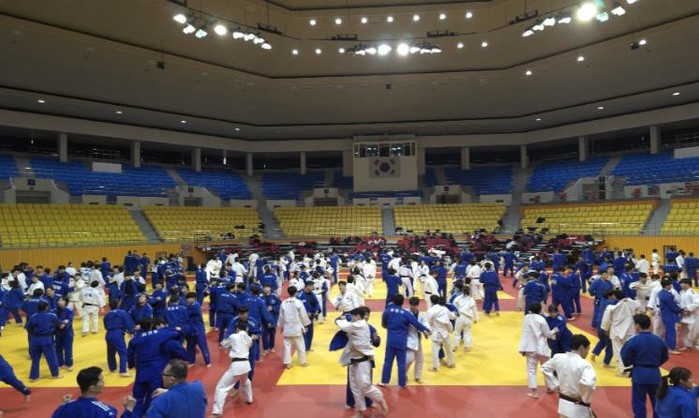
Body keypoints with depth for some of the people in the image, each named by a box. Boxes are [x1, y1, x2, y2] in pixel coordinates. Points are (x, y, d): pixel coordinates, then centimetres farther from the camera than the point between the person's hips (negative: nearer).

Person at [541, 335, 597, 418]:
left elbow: (545, 368, 12)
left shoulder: (558, 358, -2)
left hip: (563, 404, 6)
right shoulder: (584, 365, -22)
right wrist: (584, 398, -19)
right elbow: (588, 383, -38)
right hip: (578, 408, -6)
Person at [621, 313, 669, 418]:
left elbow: (626, 360, -10)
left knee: (639, 403, 5)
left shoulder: (633, 341, -14)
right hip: (655, 374, 5)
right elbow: (664, 358, 12)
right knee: (657, 401, 22)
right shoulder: (659, 340, 0)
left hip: (639, 374, -4)